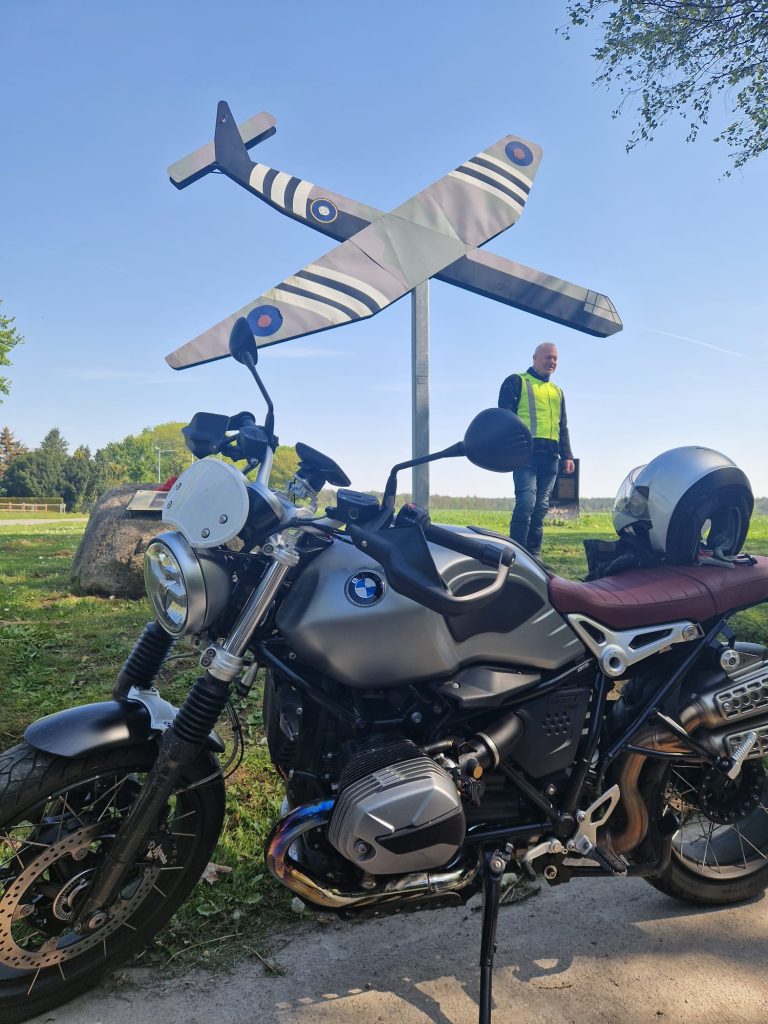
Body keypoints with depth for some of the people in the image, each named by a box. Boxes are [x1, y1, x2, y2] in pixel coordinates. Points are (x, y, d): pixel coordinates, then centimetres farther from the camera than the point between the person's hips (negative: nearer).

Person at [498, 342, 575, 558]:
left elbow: (563, 427, 28)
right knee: (526, 502, -18)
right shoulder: (516, 382, 7)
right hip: (526, 451, -6)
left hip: (550, 456, 6)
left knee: (540, 507, 3)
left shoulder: (557, 391, 27)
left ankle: (534, 554, 7)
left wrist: (567, 455, 16)